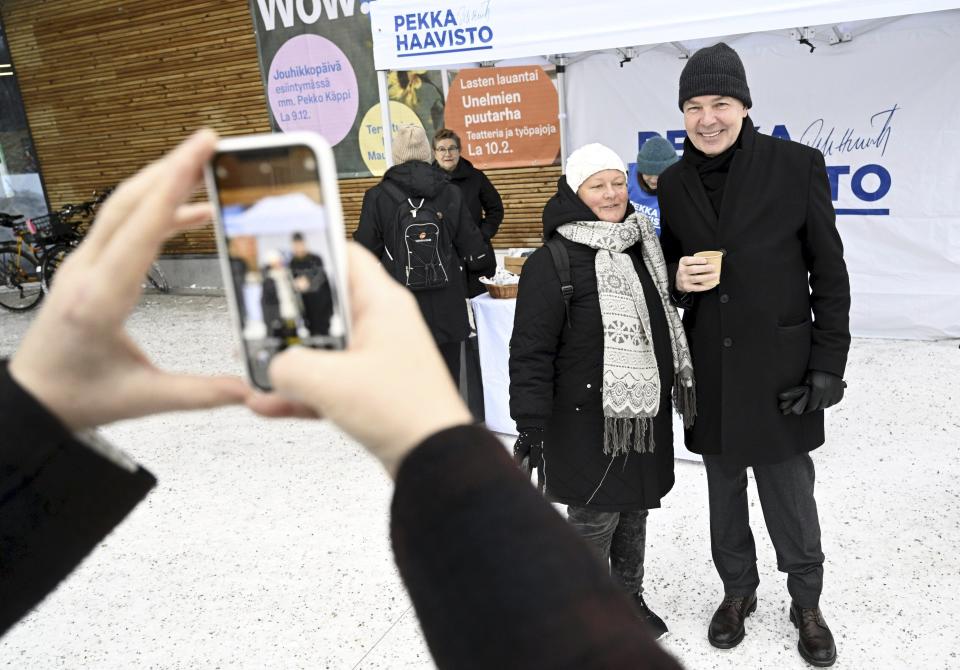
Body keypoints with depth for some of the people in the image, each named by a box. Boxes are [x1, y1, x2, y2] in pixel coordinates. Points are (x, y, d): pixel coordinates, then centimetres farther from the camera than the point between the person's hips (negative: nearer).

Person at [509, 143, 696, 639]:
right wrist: (531, 423, -20)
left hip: (644, 413, 7)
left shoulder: (643, 247, 9)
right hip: (588, 420, -7)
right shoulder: (551, 263, -15)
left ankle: (628, 597, 39)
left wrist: (674, 383, 23)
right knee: (594, 519, 3)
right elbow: (531, 350, -17)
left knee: (633, 510, 19)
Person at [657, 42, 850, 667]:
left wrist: (829, 366, -7)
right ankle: (738, 590, 38)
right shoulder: (674, 182, 3)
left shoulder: (796, 165, -7)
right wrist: (678, 277, -11)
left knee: (790, 494, 8)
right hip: (709, 369, 3)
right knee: (725, 490, 17)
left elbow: (830, 272, -4)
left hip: (780, 367, -3)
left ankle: (807, 602, 33)